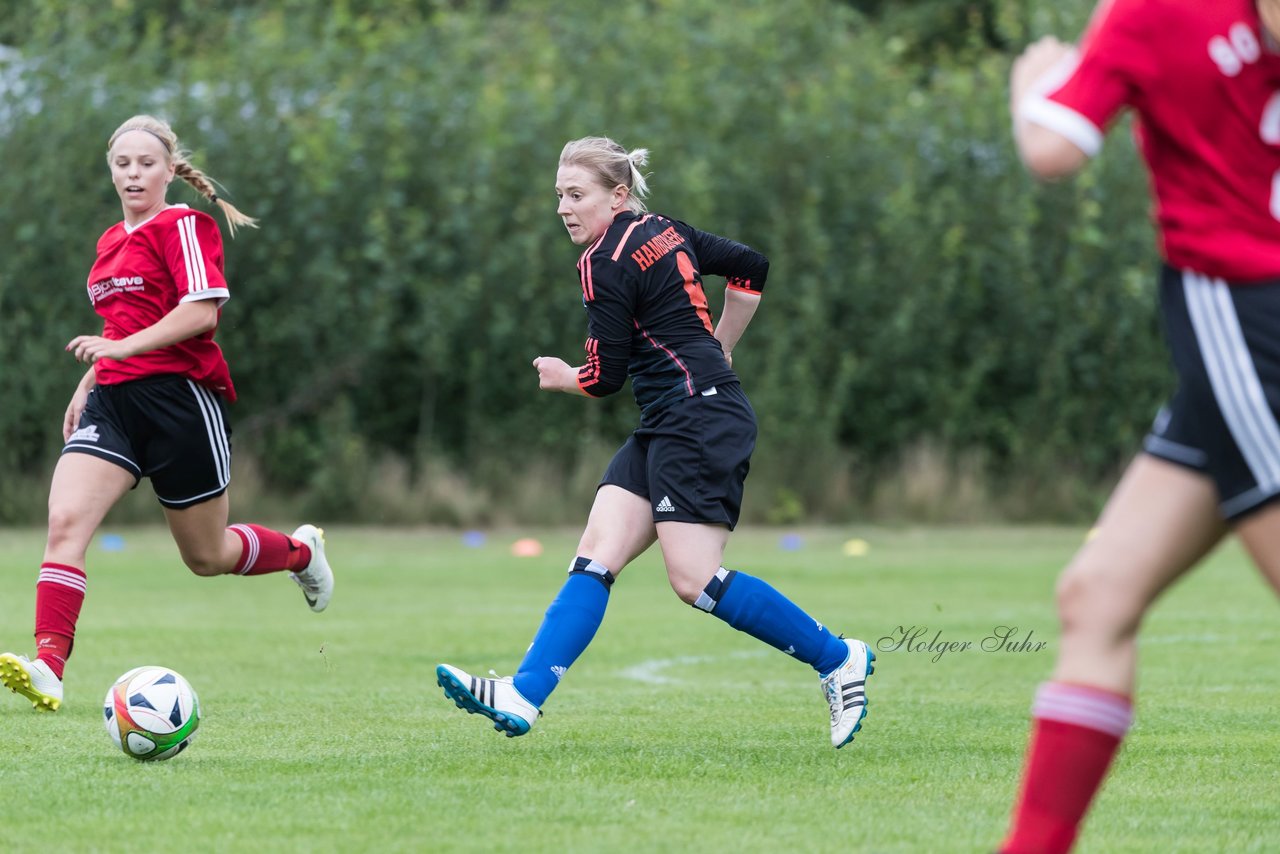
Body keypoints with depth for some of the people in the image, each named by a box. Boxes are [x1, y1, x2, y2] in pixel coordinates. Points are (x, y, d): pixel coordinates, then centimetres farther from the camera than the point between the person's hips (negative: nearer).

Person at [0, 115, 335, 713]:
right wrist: (89, 382, 23)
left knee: (207, 557, 7)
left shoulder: (184, 226, -5)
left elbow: (202, 309, -17)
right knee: (65, 523, -19)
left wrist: (121, 346, -23)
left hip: (179, 395, -6)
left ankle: (301, 551, 38)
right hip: (114, 400, 6)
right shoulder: (113, 241, 20)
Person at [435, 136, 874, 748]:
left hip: (698, 419, -10)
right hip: (667, 429, 10)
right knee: (595, 555, -2)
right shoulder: (664, 232, 14)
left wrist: (562, 378, 12)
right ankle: (521, 697, -13)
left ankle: (836, 659, -2)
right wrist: (717, 351, 29)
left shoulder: (606, 263, -11)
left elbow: (605, 377, -9)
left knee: (695, 582, -14)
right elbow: (750, 270, 23)